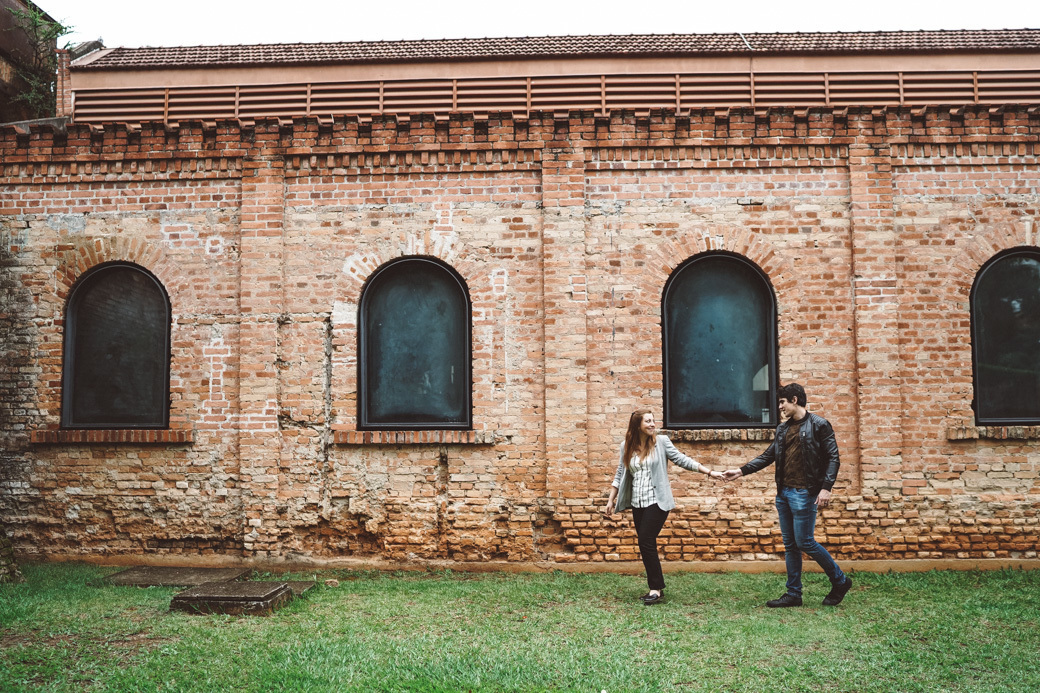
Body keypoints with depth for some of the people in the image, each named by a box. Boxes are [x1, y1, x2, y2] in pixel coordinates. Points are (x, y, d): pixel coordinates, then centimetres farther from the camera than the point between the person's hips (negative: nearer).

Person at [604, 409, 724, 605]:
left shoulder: (661, 442, -3)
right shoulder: (627, 447, 6)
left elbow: (682, 460, -1)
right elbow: (620, 475, 12)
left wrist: (709, 472, -5)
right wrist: (611, 501, 11)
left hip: (657, 501, -4)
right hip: (637, 504, 4)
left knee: (646, 542, -13)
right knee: (647, 545, 6)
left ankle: (656, 589, -4)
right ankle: (656, 589, 16)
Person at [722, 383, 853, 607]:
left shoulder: (819, 425, -6)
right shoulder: (783, 428, 14)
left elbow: (833, 458, -9)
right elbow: (767, 456, 17)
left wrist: (826, 487, -18)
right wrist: (741, 471, 11)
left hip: (804, 493, -7)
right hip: (783, 492, 7)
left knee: (804, 542, -6)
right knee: (789, 544, 9)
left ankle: (840, 581, 12)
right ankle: (793, 593, 16)